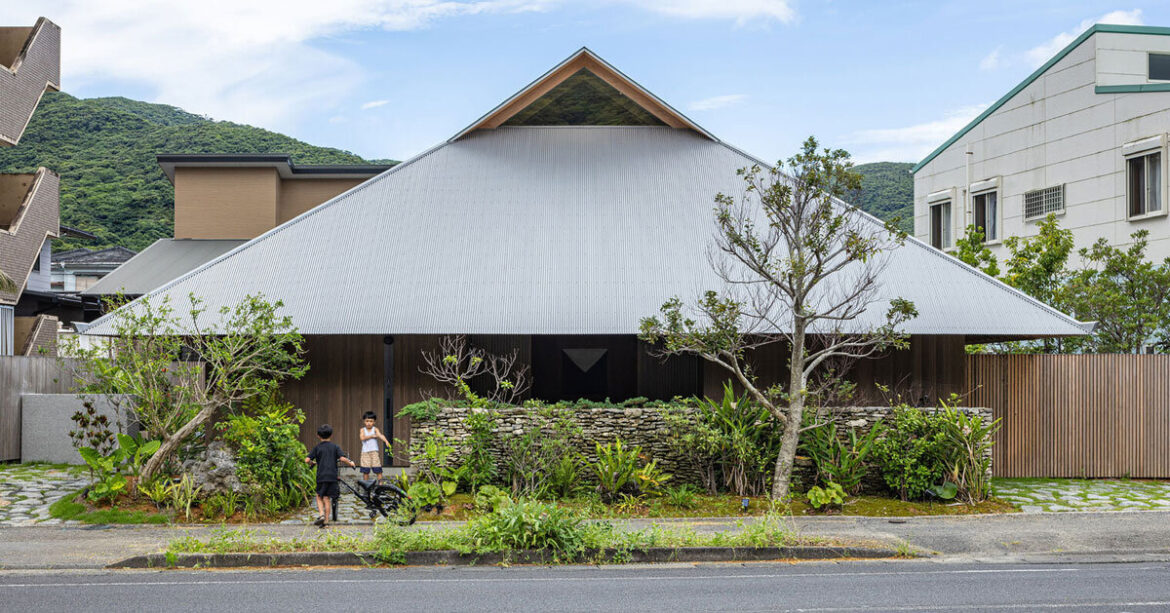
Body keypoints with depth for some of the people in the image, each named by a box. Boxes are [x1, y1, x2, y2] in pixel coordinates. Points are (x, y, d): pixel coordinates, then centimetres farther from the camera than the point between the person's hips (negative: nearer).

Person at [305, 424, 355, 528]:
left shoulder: (317, 447, 3)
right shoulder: (335, 447, 4)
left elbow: (307, 460, -5)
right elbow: (342, 458, -10)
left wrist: (311, 463, 18)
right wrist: (350, 463, 9)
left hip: (321, 476, -1)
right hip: (332, 476, 1)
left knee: (319, 496, 15)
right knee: (327, 498, 6)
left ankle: (322, 514, -5)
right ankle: (326, 520, 5)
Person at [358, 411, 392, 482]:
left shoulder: (375, 429, 2)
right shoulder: (362, 430, 7)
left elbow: (380, 435, -16)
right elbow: (362, 438, -10)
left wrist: (386, 441, -34)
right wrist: (371, 436, -14)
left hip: (374, 451, -1)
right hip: (365, 452, 1)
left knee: (378, 469, -5)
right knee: (365, 470, 2)